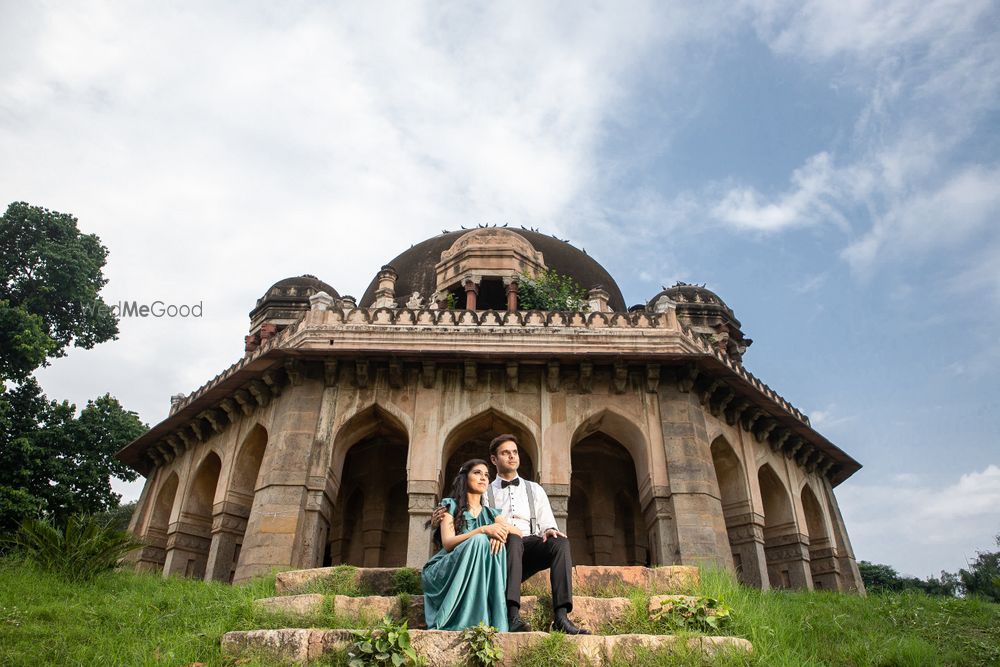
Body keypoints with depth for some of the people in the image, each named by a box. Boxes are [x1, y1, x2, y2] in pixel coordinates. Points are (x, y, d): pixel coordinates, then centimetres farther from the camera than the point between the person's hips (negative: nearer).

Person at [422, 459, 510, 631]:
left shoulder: (491, 513, 18)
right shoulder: (451, 505, 4)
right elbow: (447, 543, -13)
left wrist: (504, 530, -21)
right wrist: (483, 530, -26)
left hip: (476, 575, 4)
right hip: (446, 572, -4)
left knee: (498, 545, -26)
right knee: (479, 541, -31)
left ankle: (494, 622, -29)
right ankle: (471, 623, -35)